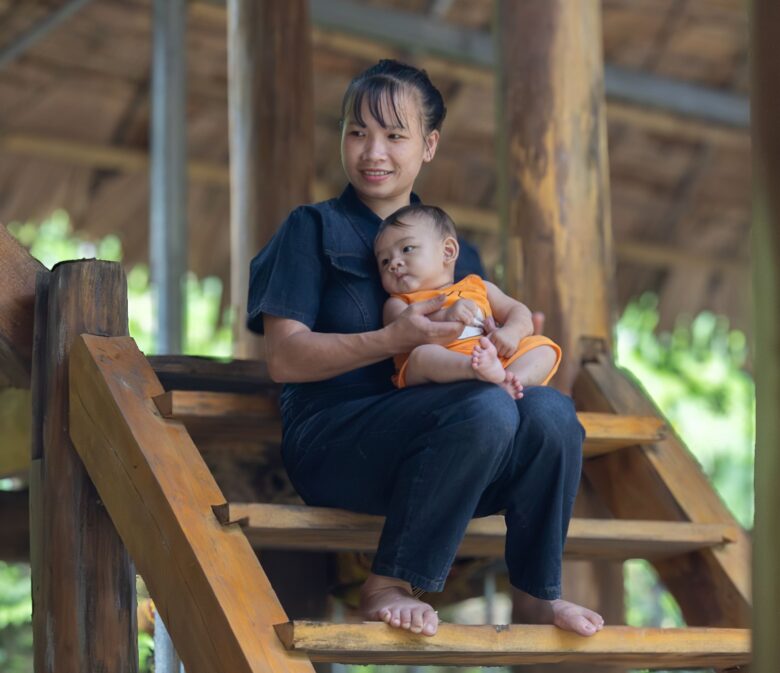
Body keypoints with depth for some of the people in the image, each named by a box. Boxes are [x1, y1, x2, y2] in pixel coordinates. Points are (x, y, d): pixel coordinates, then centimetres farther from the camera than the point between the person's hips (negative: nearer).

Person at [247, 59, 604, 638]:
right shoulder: (314, 229, 4)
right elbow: (284, 358, -7)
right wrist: (395, 339, -21)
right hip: (332, 436, -5)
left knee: (549, 410, -24)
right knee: (486, 408, -33)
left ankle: (541, 589, -6)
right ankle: (387, 585, -20)